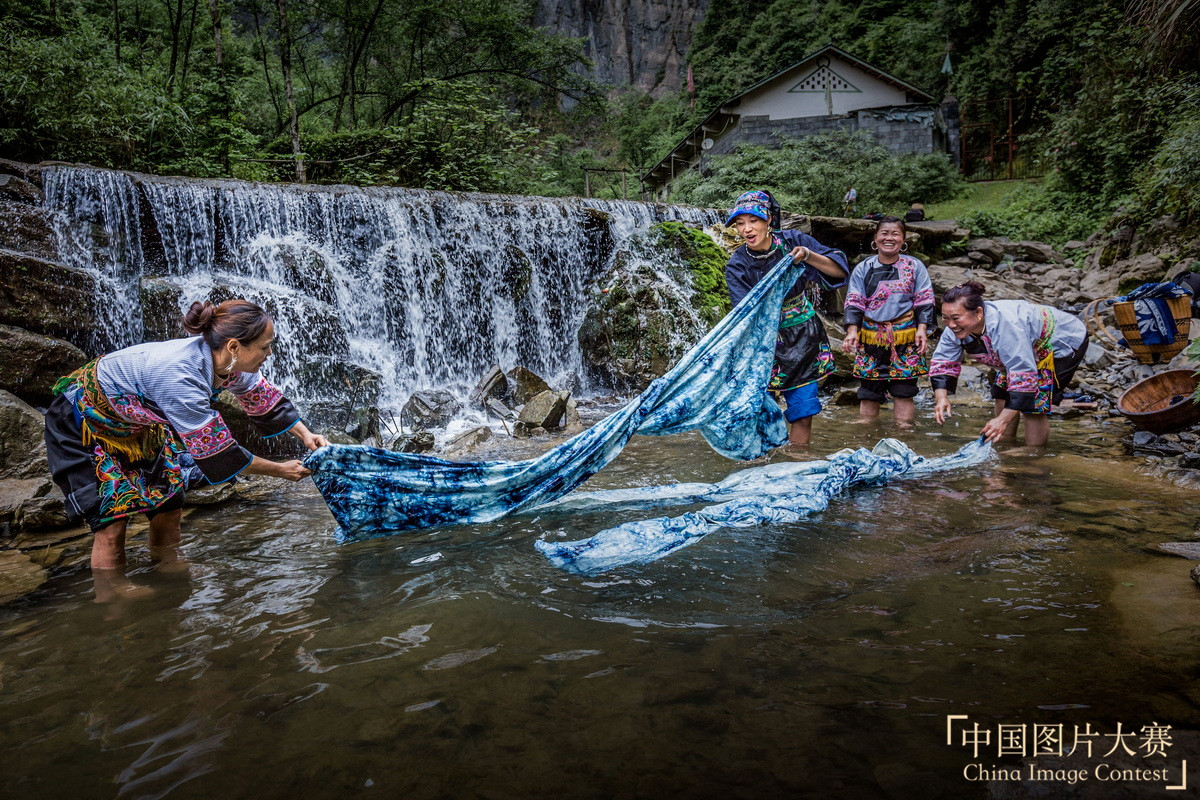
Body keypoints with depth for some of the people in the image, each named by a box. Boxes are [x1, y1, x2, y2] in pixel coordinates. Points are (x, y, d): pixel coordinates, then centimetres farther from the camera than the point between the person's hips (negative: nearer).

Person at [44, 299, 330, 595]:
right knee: (110, 519, -11)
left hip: (135, 423, 8)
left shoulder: (228, 362, -18)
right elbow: (218, 454, -32)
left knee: (168, 507, 6)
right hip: (82, 419, -8)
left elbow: (264, 399, 4)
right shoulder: (179, 376, -41)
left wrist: (305, 434, -5)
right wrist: (280, 470, -23)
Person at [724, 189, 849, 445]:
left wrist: (808, 256, -27)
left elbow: (840, 270, -10)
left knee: (803, 412, 1)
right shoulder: (737, 265, -10)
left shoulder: (793, 241, -7)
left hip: (803, 338, 1)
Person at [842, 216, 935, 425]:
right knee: (868, 392, 3)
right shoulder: (863, 269, 7)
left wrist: (922, 329, -7)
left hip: (905, 338, -1)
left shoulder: (914, 266, 6)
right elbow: (853, 303, 4)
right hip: (870, 336, 1)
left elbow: (924, 301, 4)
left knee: (903, 391, 0)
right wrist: (852, 330, -9)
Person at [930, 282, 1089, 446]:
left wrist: (1003, 420, -46)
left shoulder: (1005, 326, -44)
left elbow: (1023, 376, -43)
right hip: (1026, 351, 7)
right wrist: (942, 398, -28)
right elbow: (942, 362, -11)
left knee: (1034, 405, -15)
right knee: (1003, 397, 1)